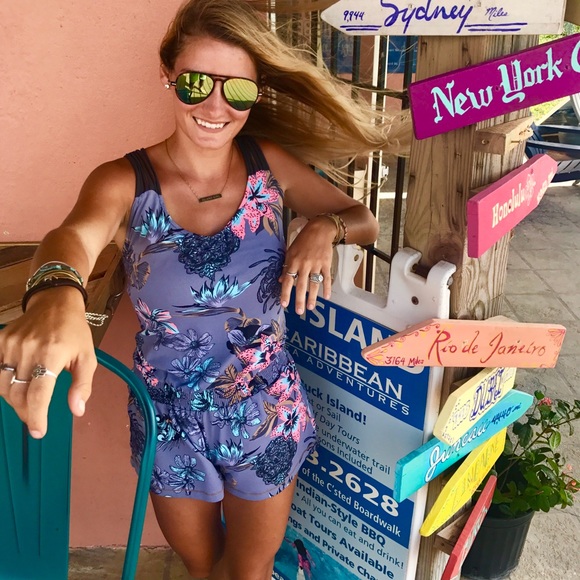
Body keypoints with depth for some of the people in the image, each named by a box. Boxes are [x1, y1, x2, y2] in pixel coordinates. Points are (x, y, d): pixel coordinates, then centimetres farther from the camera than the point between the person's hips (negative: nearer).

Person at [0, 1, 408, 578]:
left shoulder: (270, 164, -9)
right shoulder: (124, 182, -16)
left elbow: (364, 220, -1)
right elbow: (77, 233, -37)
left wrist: (324, 228, -25)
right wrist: (57, 294, -61)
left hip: (266, 417, 1)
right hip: (170, 421, 0)